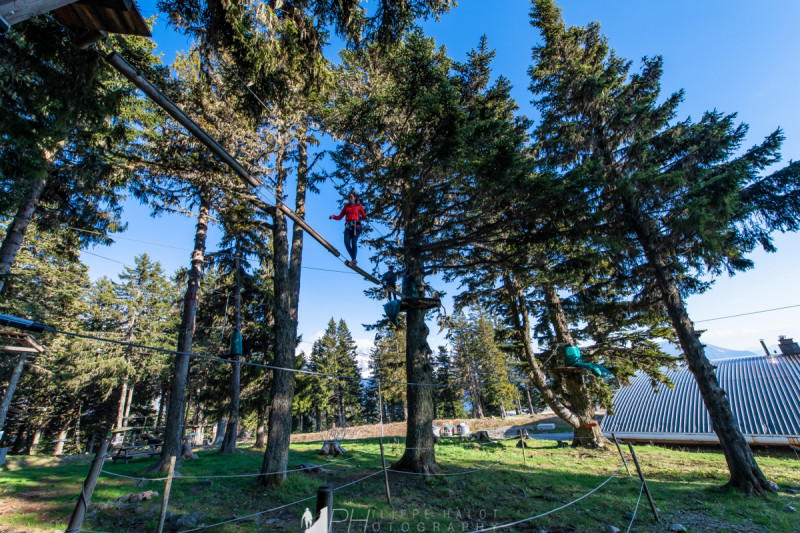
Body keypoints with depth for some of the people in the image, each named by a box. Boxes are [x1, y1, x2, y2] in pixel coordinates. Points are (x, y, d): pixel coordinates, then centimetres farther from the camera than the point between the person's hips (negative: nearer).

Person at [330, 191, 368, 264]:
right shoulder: (346, 206, 19)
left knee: (354, 242, -20)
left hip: (356, 226, -2)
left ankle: (353, 259, -19)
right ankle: (353, 258, -1)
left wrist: (365, 218, -10)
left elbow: (364, 216, 13)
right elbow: (339, 217, 16)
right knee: (347, 242, -16)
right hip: (348, 226, 2)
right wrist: (333, 216, -2)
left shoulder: (359, 206, 15)